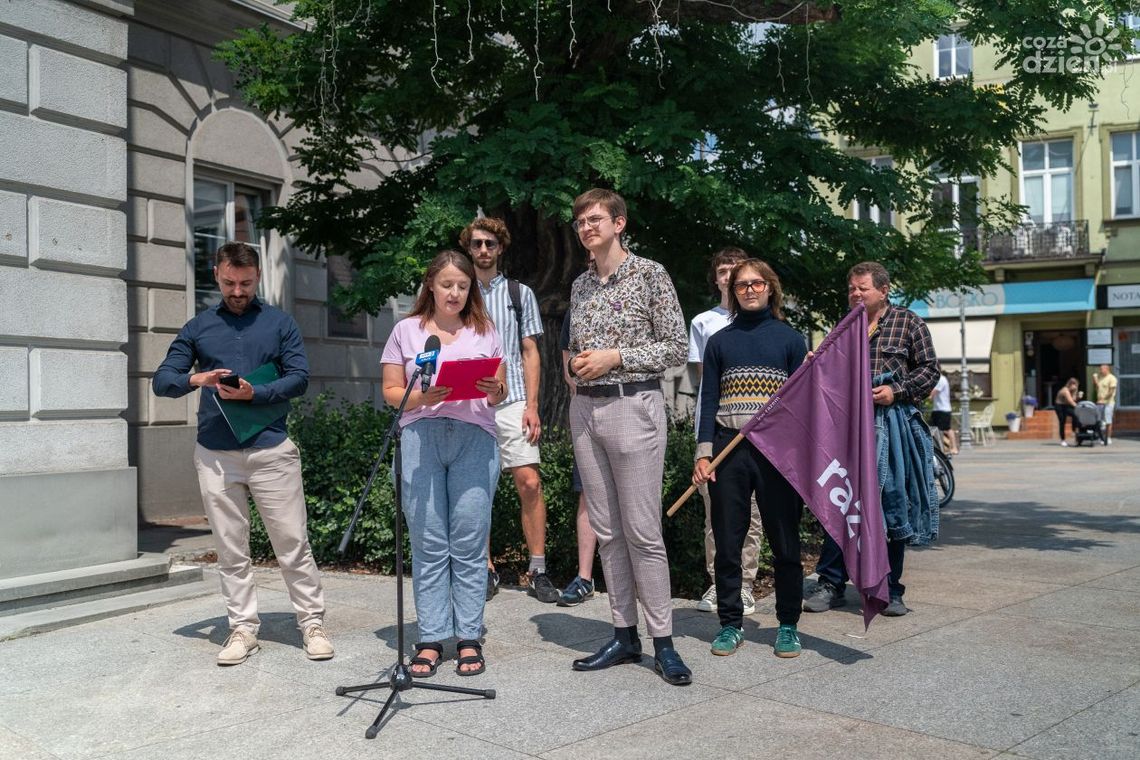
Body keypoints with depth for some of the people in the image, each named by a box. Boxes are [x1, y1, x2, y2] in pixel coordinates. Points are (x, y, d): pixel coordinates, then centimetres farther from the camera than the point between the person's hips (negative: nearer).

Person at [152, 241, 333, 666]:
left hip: (272, 451, -2)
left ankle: (312, 623, 11)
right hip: (215, 456, 2)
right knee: (231, 550, 8)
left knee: (292, 544, 1)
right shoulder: (197, 329, 11)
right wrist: (196, 379, -15)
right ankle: (243, 629, 18)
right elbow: (161, 382, 7)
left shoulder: (279, 323, 7)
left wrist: (253, 394, -16)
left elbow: (299, 378, -1)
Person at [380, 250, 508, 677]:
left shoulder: (484, 332, 16)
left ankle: (469, 639, 7)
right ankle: (431, 639, 7)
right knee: (428, 545, 0)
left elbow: (499, 392, 14)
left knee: (470, 544, -1)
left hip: (475, 438, 1)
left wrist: (494, 392, -9)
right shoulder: (407, 330, 12)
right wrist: (421, 398, -12)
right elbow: (391, 392, 8)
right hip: (421, 437, 0)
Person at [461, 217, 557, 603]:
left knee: (529, 483, -8)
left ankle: (538, 570, 0)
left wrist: (532, 406, -2)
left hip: (511, 401, -1)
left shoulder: (520, 293, 10)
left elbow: (530, 353, 7)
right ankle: (486, 569, 16)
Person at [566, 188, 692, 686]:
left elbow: (677, 347, -5)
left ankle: (663, 643, 3)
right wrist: (576, 363, 1)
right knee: (606, 530, 8)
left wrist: (615, 357, -12)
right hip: (585, 408, 6)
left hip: (634, 406, -6)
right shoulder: (580, 284, 15)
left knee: (642, 530, -6)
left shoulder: (649, 274, -2)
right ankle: (625, 635, 16)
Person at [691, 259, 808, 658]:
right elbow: (709, 400, 8)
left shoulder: (790, 339, 8)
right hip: (728, 448, 1)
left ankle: (788, 625, 16)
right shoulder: (719, 341, 11)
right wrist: (703, 453, -2)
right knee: (727, 542, 4)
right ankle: (730, 623, 16)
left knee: (785, 542, 3)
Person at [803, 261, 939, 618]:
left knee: (892, 508, 4)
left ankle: (889, 591, 16)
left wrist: (896, 392, -11)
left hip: (893, 424, -2)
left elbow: (930, 370, 2)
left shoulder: (909, 323, 4)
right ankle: (831, 584, 11)